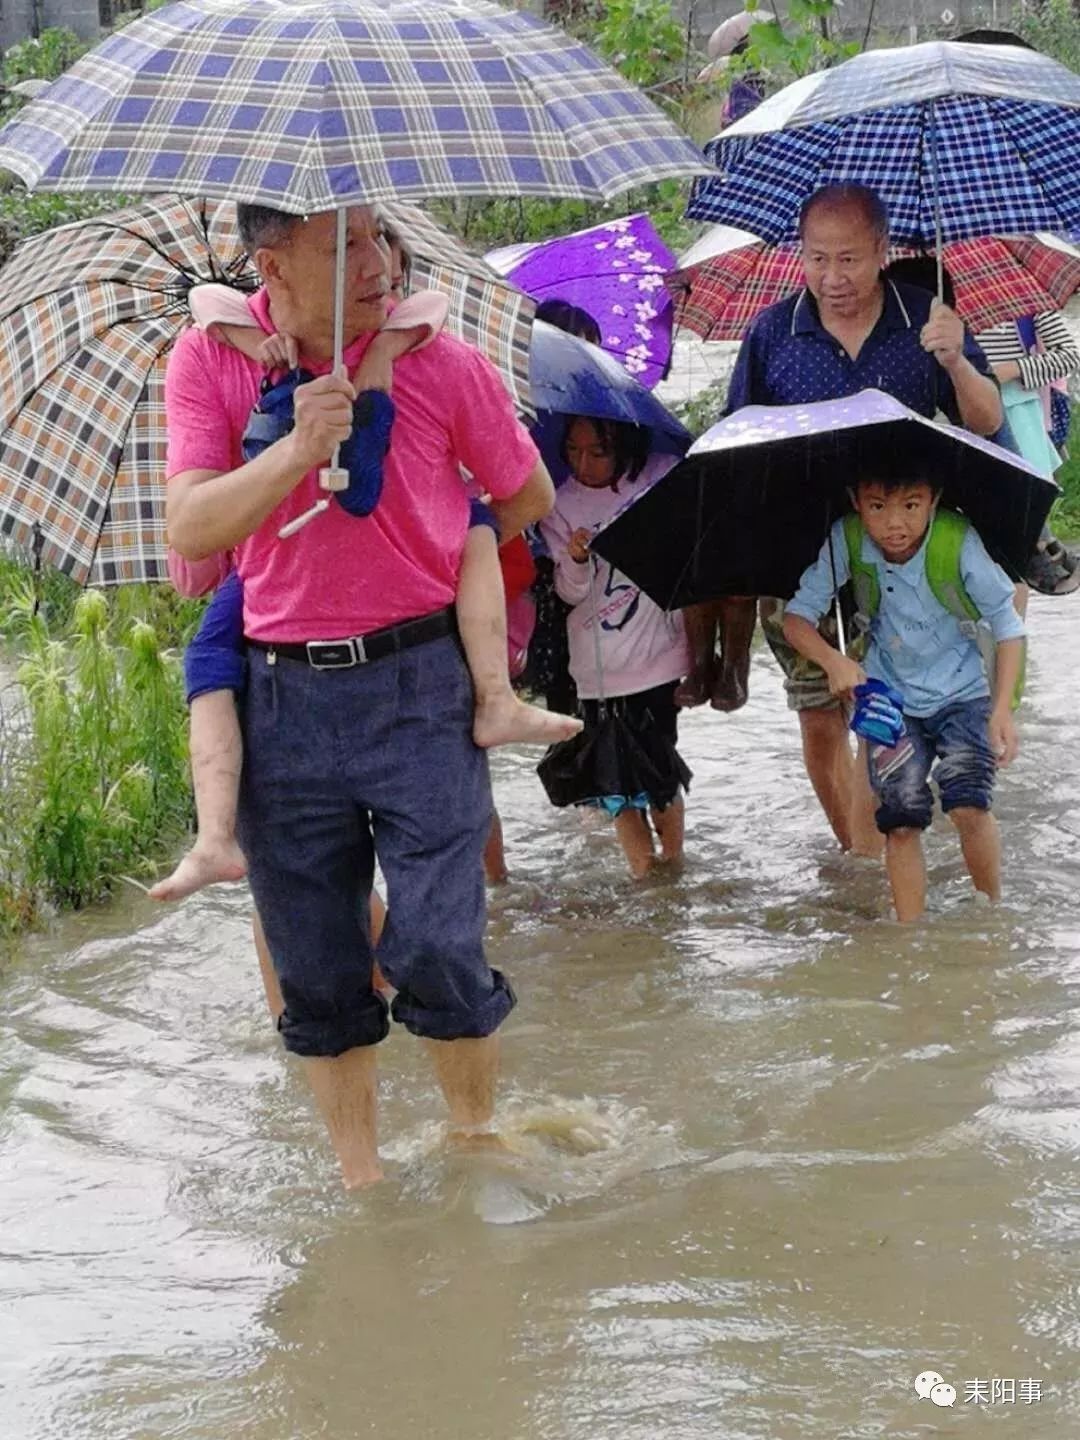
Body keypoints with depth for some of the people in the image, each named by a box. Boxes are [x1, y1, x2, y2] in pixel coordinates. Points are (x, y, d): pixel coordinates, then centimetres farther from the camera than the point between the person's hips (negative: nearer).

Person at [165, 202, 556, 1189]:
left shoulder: (439, 362, -5)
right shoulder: (207, 363, -2)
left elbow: (528, 497, 10)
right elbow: (191, 528, -13)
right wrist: (296, 450, -24)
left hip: (418, 683, -2)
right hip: (282, 698, 2)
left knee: (434, 952, -8)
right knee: (316, 972, 8)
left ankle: (477, 1136, 18)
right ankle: (360, 1176, 25)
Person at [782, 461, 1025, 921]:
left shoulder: (958, 541, -24)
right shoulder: (846, 542, -19)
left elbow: (1006, 625, -13)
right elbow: (797, 616, -11)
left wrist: (1002, 709, -18)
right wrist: (833, 660, -30)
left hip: (961, 693, -2)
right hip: (890, 700, 2)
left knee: (968, 805, -18)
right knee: (901, 822, -4)